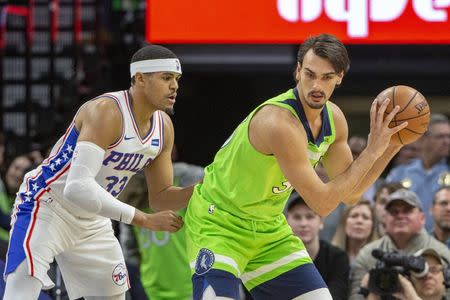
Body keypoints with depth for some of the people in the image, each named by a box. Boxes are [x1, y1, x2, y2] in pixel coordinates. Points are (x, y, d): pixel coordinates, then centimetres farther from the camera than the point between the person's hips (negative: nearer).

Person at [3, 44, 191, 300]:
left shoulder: (164, 127, -2)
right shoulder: (106, 112, -28)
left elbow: (160, 197, 9)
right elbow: (78, 188, -38)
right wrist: (144, 220, -36)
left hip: (93, 221, 9)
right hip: (46, 208, -9)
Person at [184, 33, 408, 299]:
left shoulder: (334, 118, -4)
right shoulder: (279, 122, -32)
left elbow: (350, 194, 5)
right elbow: (322, 203, -30)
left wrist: (391, 148, -7)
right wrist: (372, 150, -29)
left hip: (269, 227, 8)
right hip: (218, 220, -8)